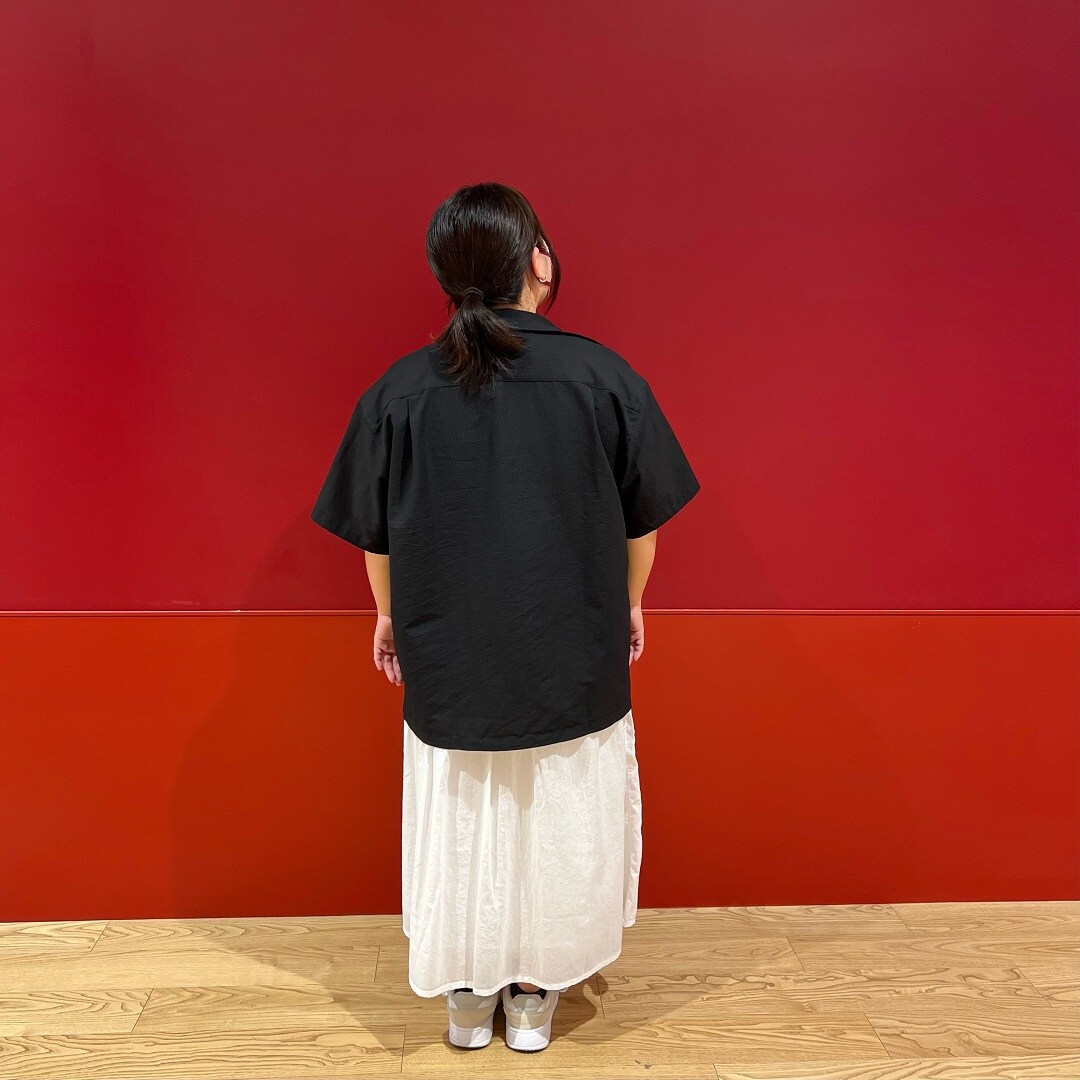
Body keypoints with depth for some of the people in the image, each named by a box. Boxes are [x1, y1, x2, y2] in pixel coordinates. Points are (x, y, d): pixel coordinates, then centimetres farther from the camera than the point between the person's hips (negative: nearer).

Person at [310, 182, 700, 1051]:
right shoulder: (603, 376, -11)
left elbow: (373, 532, 0)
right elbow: (643, 520, -2)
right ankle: (535, 993, 35)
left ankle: (468, 998, 35)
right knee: (559, 820, 18)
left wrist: (389, 617, 16)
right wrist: (629, 605, 14)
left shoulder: (401, 390, -9)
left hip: (448, 660, 1)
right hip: (574, 656, 0)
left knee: (461, 820, 18)